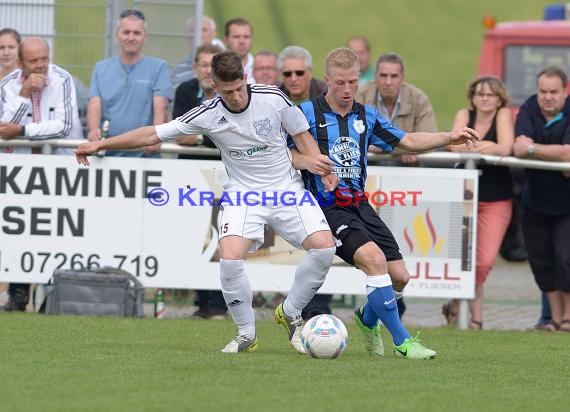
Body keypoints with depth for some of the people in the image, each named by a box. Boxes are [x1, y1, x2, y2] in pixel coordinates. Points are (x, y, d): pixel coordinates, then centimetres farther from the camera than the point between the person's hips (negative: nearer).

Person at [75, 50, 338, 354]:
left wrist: (316, 163, -11)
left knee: (323, 246, -19)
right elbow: (153, 134, -6)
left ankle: (290, 313, 7)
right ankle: (246, 333, -3)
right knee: (230, 258, -25)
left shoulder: (273, 98, -10)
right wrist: (100, 145, -6)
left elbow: (302, 135, 7)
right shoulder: (208, 115, -12)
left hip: (286, 188, 1)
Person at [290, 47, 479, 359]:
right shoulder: (308, 112, -4)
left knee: (399, 276, 0)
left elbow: (408, 141, 16)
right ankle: (402, 341, -20)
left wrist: (450, 137, 3)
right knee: (374, 259, -27)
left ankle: (368, 319, 33)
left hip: (360, 206, 6)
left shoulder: (366, 116, 12)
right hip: (327, 208, -6)